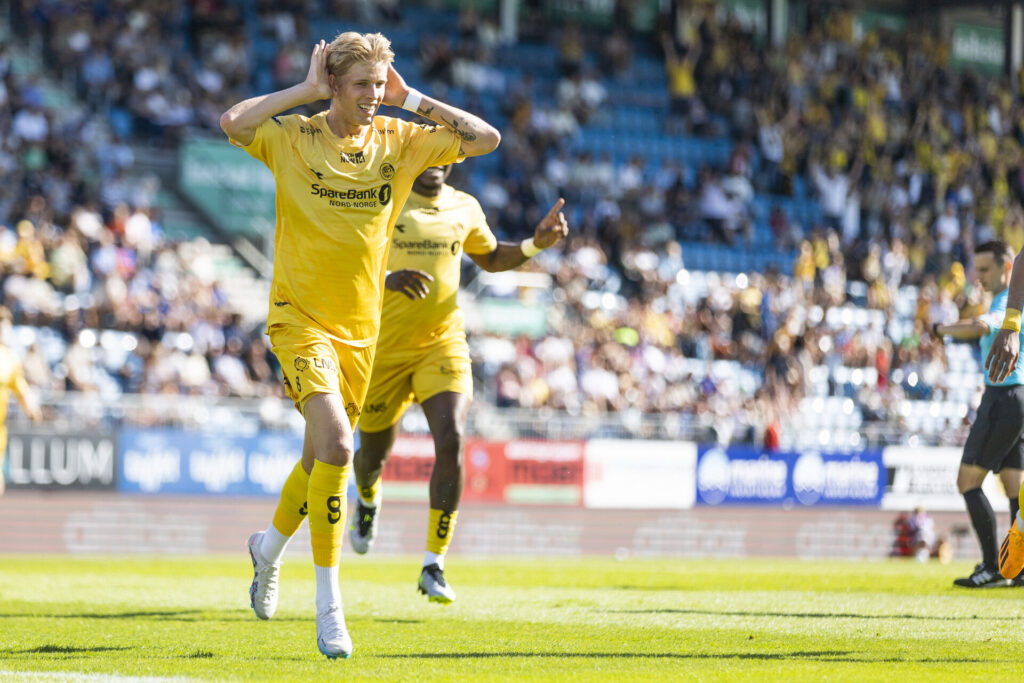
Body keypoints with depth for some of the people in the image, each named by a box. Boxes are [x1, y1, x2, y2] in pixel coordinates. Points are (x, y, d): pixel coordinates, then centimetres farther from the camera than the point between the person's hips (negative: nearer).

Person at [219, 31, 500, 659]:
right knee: (336, 446, -23)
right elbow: (233, 124, -27)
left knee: (324, 454, 17)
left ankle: (270, 548, 48)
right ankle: (328, 604, -17)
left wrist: (410, 99, -5)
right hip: (301, 318, -5)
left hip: (362, 325, 5)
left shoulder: (398, 141, 2)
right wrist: (306, 90, -18)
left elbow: (485, 139, -1)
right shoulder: (293, 137, -9)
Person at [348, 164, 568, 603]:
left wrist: (536, 244, 5)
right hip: (384, 348, -1)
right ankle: (368, 497, 54)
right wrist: (386, 279, -34)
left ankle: (433, 566, -14)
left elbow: (490, 258, 23)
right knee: (374, 457, 13)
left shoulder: (464, 209, 5)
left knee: (451, 442, -21)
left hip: (442, 343, 2)